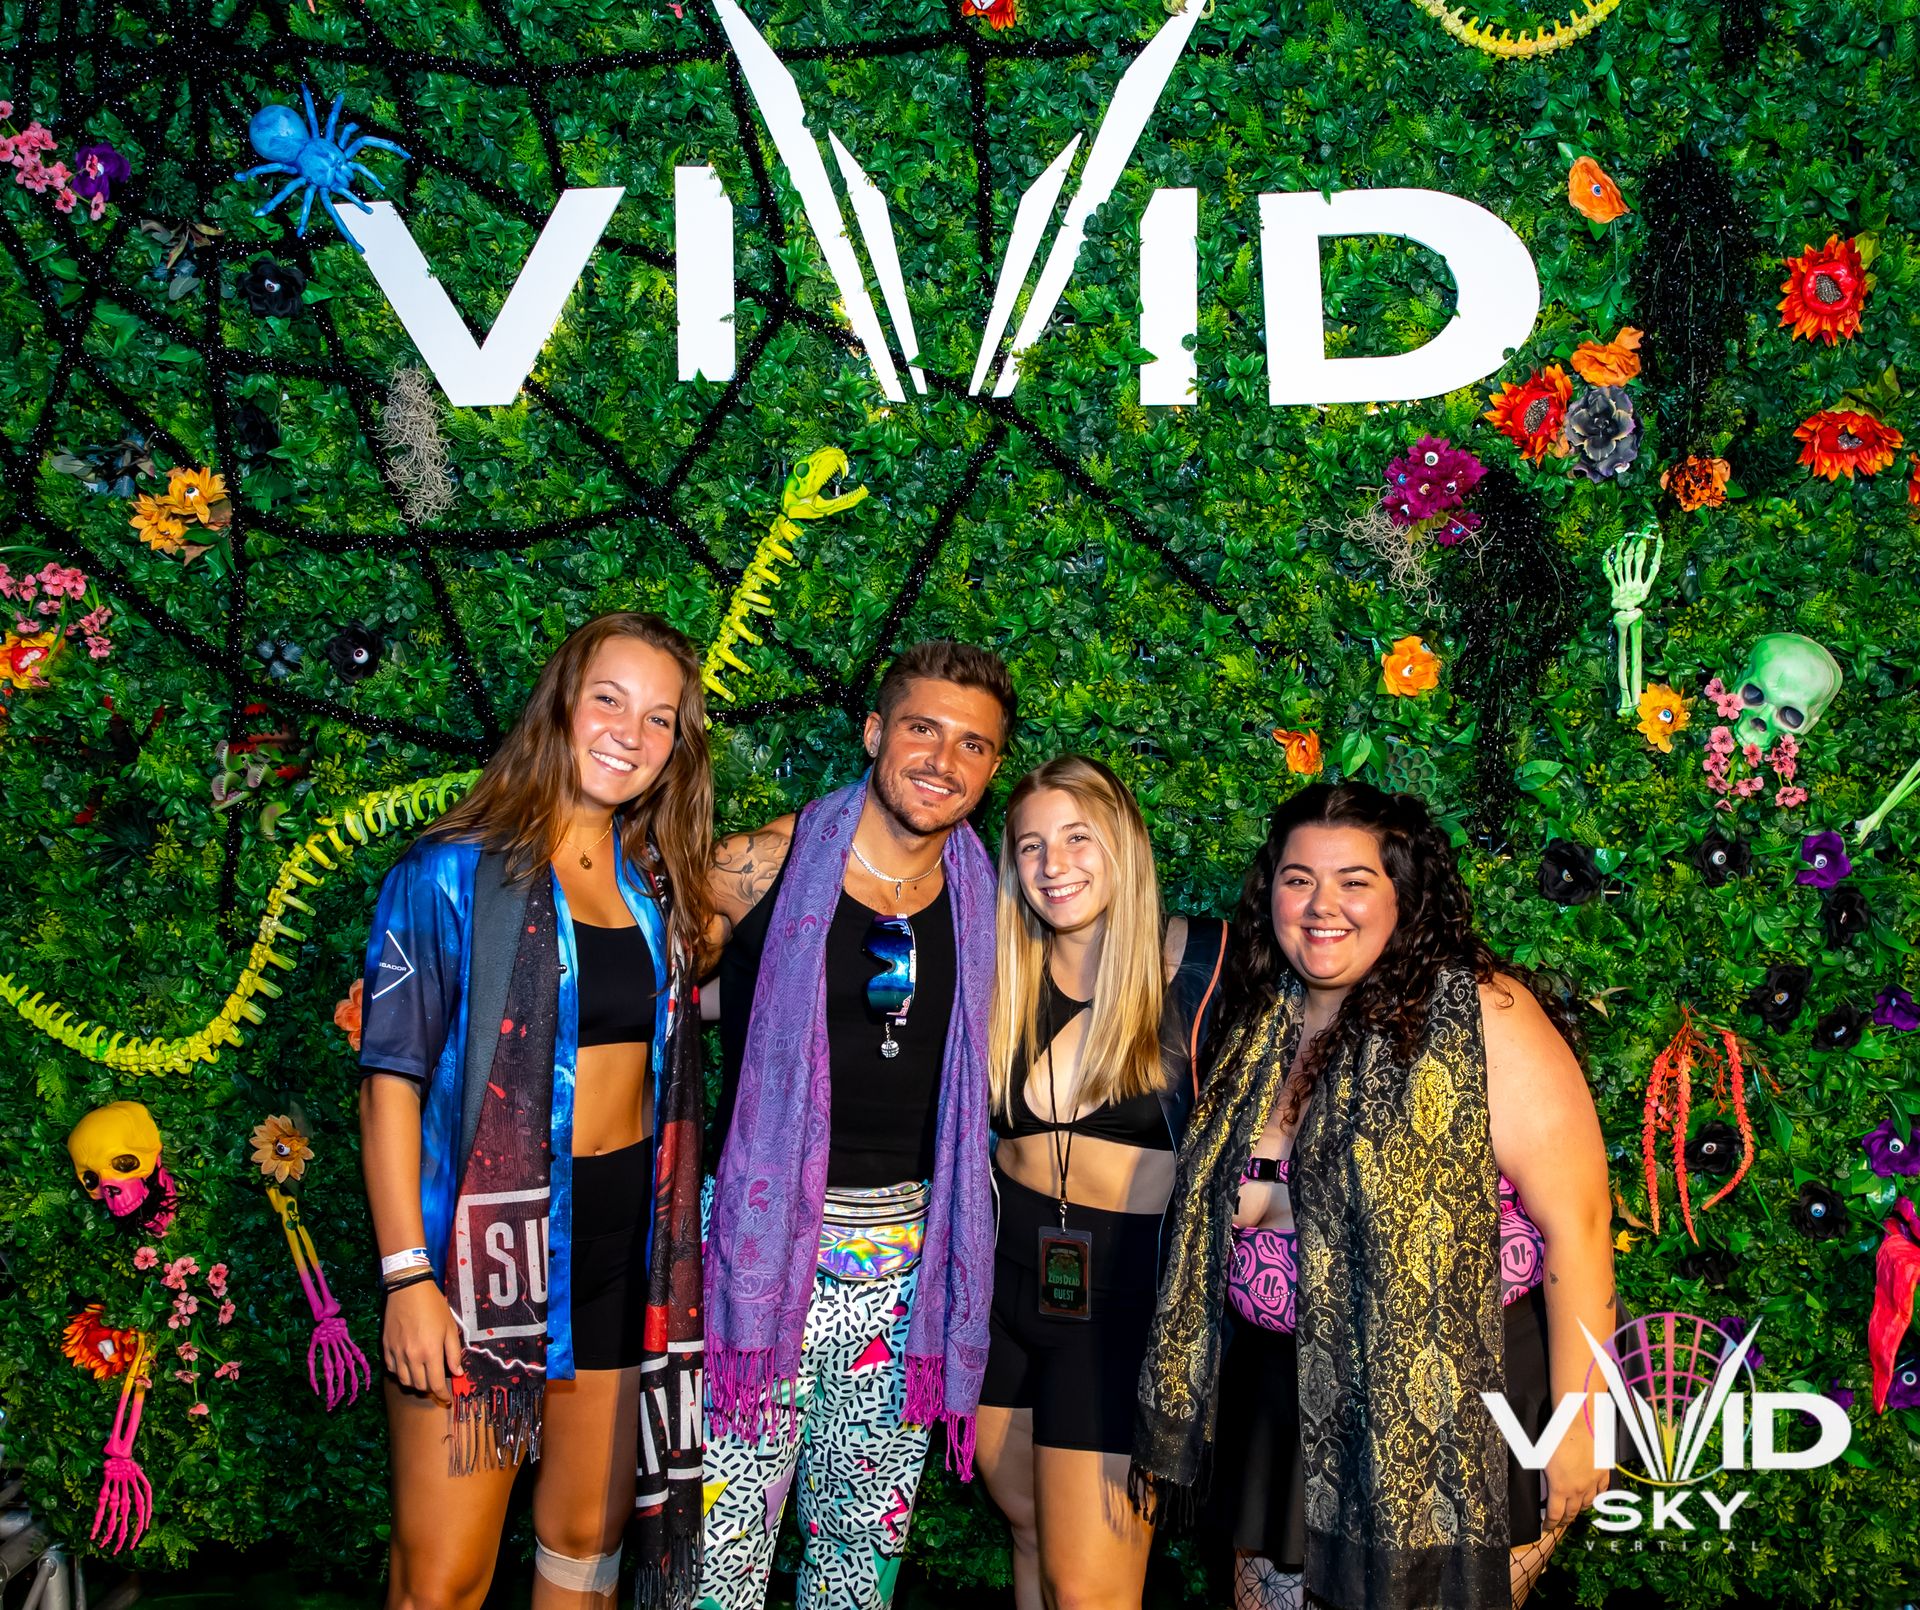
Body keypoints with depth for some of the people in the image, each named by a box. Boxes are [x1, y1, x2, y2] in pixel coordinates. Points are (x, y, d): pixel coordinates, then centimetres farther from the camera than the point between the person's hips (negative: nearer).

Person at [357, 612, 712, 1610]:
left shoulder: (658, 883, 9)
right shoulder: (453, 873, -7)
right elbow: (391, 1080, -9)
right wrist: (407, 1275, -14)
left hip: (624, 1237, 5)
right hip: (491, 1236, -5)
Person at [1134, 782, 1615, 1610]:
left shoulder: (1484, 1018, -15)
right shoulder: (1258, 1024, 5)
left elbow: (1576, 1221, -16)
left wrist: (1579, 1422, -16)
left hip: (1460, 1423, -6)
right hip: (1286, 1413, 6)